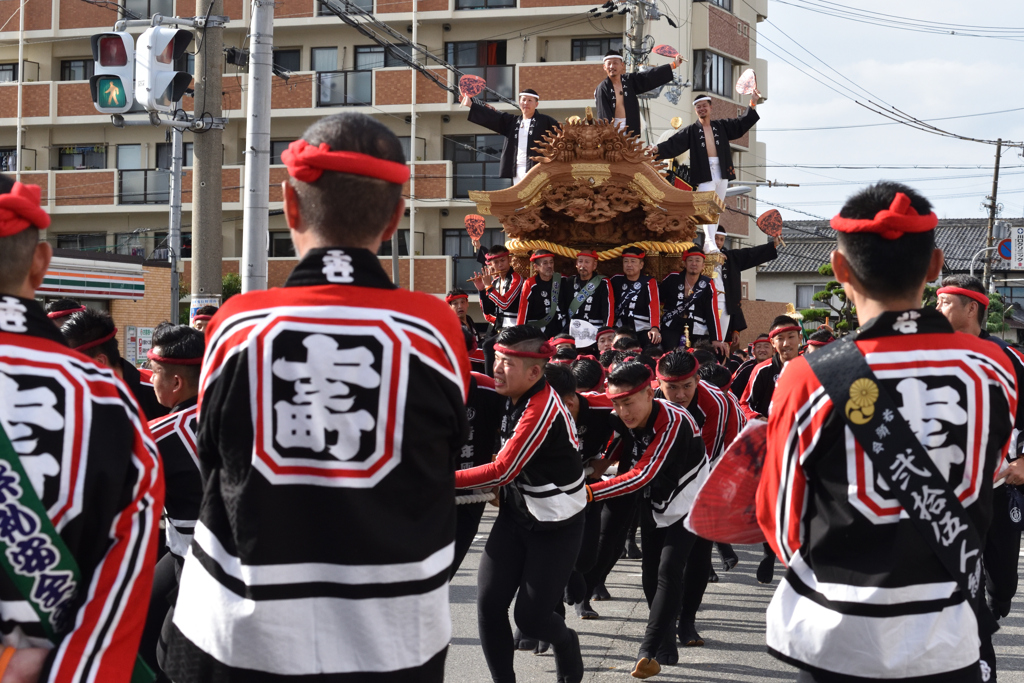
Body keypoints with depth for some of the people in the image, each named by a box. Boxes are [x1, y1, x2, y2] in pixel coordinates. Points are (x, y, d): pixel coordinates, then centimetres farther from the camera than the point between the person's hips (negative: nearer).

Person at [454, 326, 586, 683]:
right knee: (489, 603, -5)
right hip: (515, 513, 7)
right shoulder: (513, 396, -3)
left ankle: (566, 643, 29)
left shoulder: (542, 410, -26)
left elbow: (503, 471, -27)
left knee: (530, 616, -4)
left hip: (556, 526, -7)